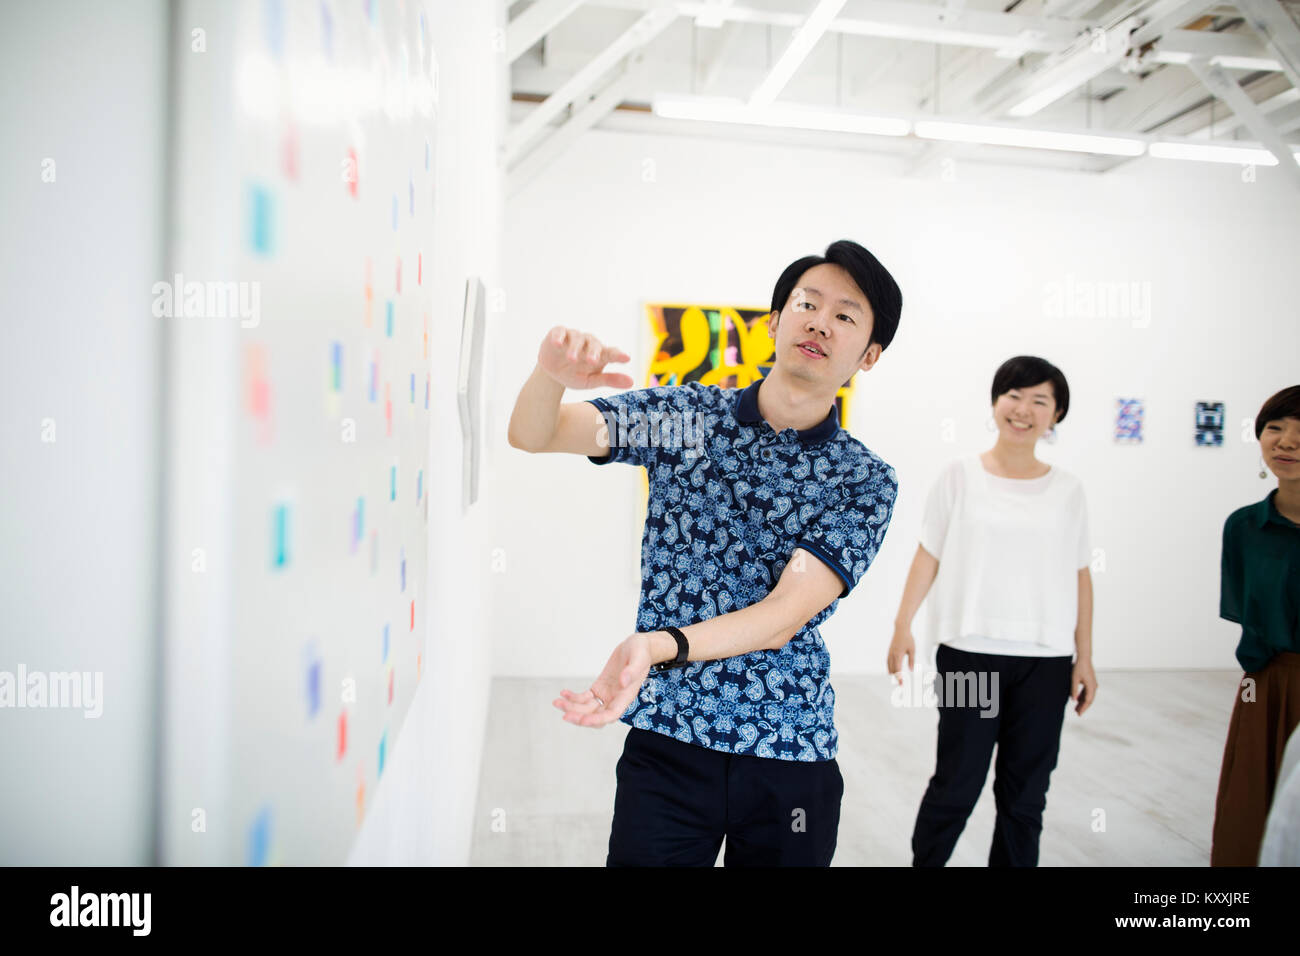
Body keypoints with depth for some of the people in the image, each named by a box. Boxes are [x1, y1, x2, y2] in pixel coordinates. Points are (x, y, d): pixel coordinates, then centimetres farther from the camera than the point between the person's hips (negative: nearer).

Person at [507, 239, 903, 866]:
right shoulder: (682, 413, 0)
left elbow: (785, 614, -17)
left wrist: (656, 646, -34)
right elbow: (532, 437, -3)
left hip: (790, 752, 0)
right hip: (666, 739, 0)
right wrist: (551, 377, -27)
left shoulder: (866, 480, -5)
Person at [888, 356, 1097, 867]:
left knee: (1025, 792, 9)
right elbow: (929, 555, 2)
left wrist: (1085, 657, 6)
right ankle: (924, 861, 21)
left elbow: (1079, 575, 8)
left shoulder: (1066, 489, 7)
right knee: (957, 785, 1)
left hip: (1046, 658, 2)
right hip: (969, 651, -2)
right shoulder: (962, 474, 1)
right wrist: (902, 626, -5)